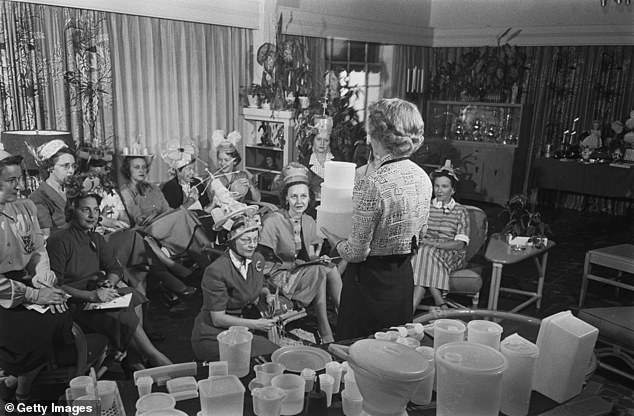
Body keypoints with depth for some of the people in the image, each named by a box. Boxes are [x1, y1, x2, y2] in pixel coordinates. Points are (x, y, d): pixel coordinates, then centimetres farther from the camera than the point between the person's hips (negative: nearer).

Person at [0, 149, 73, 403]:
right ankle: (22, 398, 11)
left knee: (66, 320, -12)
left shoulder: (26, 207, 6)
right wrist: (34, 295, -18)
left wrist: (45, 285, -8)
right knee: (42, 332, -19)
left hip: (26, 283, 6)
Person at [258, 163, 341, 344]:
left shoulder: (309, 222, 7)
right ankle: (325, 334, -22)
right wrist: (294, 264, -18)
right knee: (320, 271, -28)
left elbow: (310, 257, 13)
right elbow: (265, 263, -12)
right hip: (280, 278, -5)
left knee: (330, 268, -23)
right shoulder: (273, 221, -12)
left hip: (309, 274, 6)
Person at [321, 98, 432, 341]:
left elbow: (357, 253, -19)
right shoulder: (423, 178, -2)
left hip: (371, 280, -7)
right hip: (404, 276, 7)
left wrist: (333, 238, -1)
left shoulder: (371, 186, -26)